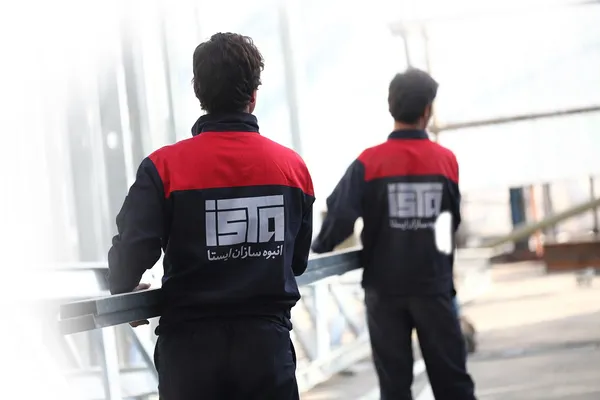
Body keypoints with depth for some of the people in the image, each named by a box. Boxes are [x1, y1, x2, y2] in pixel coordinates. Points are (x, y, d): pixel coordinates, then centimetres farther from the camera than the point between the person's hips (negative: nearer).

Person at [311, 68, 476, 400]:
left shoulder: (370, 162, -10)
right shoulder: (446, 160, -3)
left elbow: (341, 215, -17)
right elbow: (452, 222, 7)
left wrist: (320, 247, 2)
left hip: (385, 288, 0)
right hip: (433, 286, 1)